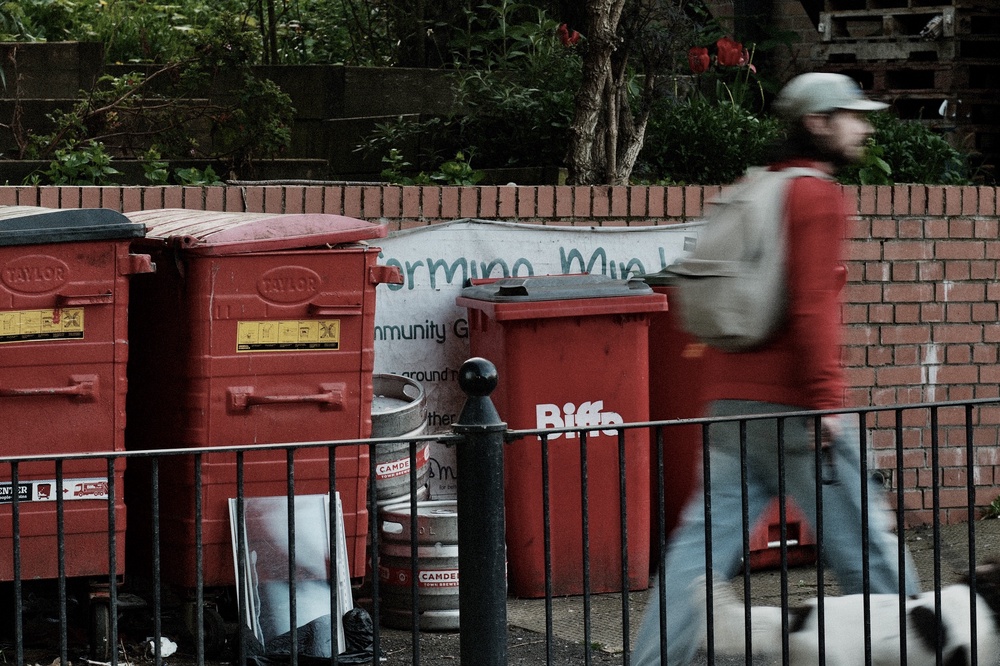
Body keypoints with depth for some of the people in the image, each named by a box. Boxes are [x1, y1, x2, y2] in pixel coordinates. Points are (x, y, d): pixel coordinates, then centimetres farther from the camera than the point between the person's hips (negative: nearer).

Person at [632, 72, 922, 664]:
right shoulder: (818, 195, -9)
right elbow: (812, 304, -18)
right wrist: (826, 397, -19)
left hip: (732, 398, 8)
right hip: (792, 402, -8)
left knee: (705, 542, 5)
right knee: (863, 538, 3)